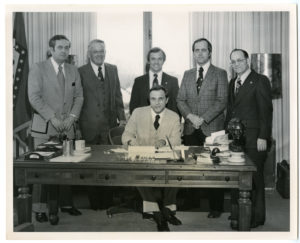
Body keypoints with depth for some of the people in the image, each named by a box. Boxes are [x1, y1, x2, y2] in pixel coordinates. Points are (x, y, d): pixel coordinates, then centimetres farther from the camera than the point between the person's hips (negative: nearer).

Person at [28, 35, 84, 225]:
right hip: (45, 127, -4)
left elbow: (79, 96, 13)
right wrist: (52, 118, -13)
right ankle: (40, 209, 5)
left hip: (67, 125, 4)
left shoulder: (73, 71, 14)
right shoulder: (39, 69, -1)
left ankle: (66, 204, 17)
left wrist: (72, 117, -2)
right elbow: (34, 97, -8)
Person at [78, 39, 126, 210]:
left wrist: (122, 117, 7)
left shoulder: (113, 70, 12)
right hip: (90, 126, -3)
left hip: (109, 125, 3)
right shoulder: (81, 72, -2)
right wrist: (76, 121, -8)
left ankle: (107, 201, 20)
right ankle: (94, 202, 18)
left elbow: (118, 95, 13)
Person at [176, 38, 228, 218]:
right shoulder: (187, 75, 15)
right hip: (191, 129, 4)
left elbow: (222, 102, -6)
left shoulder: (220, 74, 2)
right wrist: (190, 116, -8)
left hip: (212, 129, -3)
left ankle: (216, 207, 9)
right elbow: (180, 100, 11)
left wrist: (203, 119, -14)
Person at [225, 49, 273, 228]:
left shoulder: (260, 80, -5)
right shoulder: (233, 83, 17)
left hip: (253, 139, -6)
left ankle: (257, 216, 12)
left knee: (254, 178, 0)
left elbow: (266, 110, -10)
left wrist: (263, 137, -15)